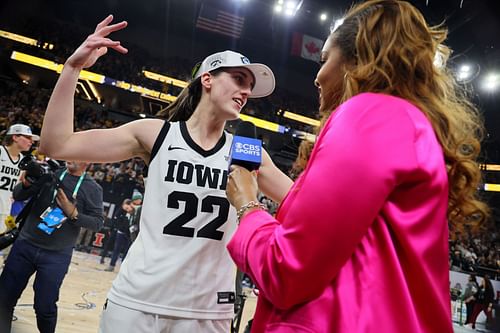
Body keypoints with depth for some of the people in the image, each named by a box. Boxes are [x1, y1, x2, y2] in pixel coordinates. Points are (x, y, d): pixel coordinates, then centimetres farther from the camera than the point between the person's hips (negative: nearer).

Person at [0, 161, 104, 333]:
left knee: (45, 306, 6)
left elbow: (98, 222, -4)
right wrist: (26, 184, -15)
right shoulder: (51, 172, 2)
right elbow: (18, 195, 6)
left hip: (57, 256, -2)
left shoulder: (93, 189, -3)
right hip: (25, 245, 3)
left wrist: (74, 214, -18)